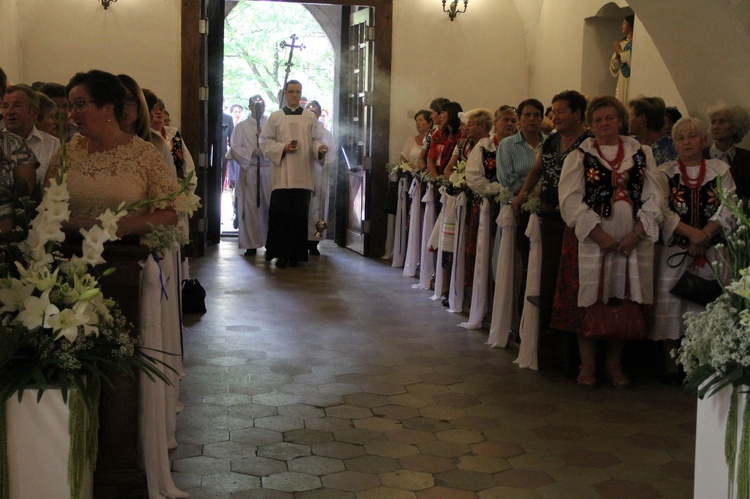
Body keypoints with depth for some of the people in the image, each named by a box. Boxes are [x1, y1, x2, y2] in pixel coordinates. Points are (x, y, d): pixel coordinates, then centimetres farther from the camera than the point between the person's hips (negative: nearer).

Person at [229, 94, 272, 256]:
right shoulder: (241, 127, 10)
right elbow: (234, 149, 2)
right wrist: (252, 152, -10)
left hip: (268, 171, 0)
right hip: (248, 171, 0)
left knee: (269, 206, -2)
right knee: (250, 207, -2)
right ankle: (251, 244, 2)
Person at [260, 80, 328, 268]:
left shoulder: (310, 117, 13)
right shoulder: (275, 117, 9)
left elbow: (316, 139, 10)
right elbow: (265, 141, 6)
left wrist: (320, 147, -13)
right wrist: (282, 147, -10)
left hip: (303, 176, 1)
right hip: (282, 175, -1)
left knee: (299, 215, 0)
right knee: (281, 214, -5)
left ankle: (296, 254, 6)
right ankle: (281, 254, 1)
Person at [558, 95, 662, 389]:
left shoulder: (641, 155, 12)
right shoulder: (579, 157, 6)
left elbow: (653, 199, 5)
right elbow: (571, 201, -5)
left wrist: (635, 234, -8)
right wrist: (599, 235, -13)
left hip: (634, 242, 2)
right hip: (593, 241, -2)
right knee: (591, 301, -2)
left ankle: (614, 364, 16)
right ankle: (588, 366, 9)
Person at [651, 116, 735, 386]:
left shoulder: (720, 170, 9)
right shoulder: (665, 172, 6)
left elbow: (727, 210, -1)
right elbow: (660, 210, -6)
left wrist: (704, 236, -15)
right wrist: (691, 233, -16)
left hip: (711, 253, 1)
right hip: (674, 251, -1)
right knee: (670, 305, -5)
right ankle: (670, 364, 3)